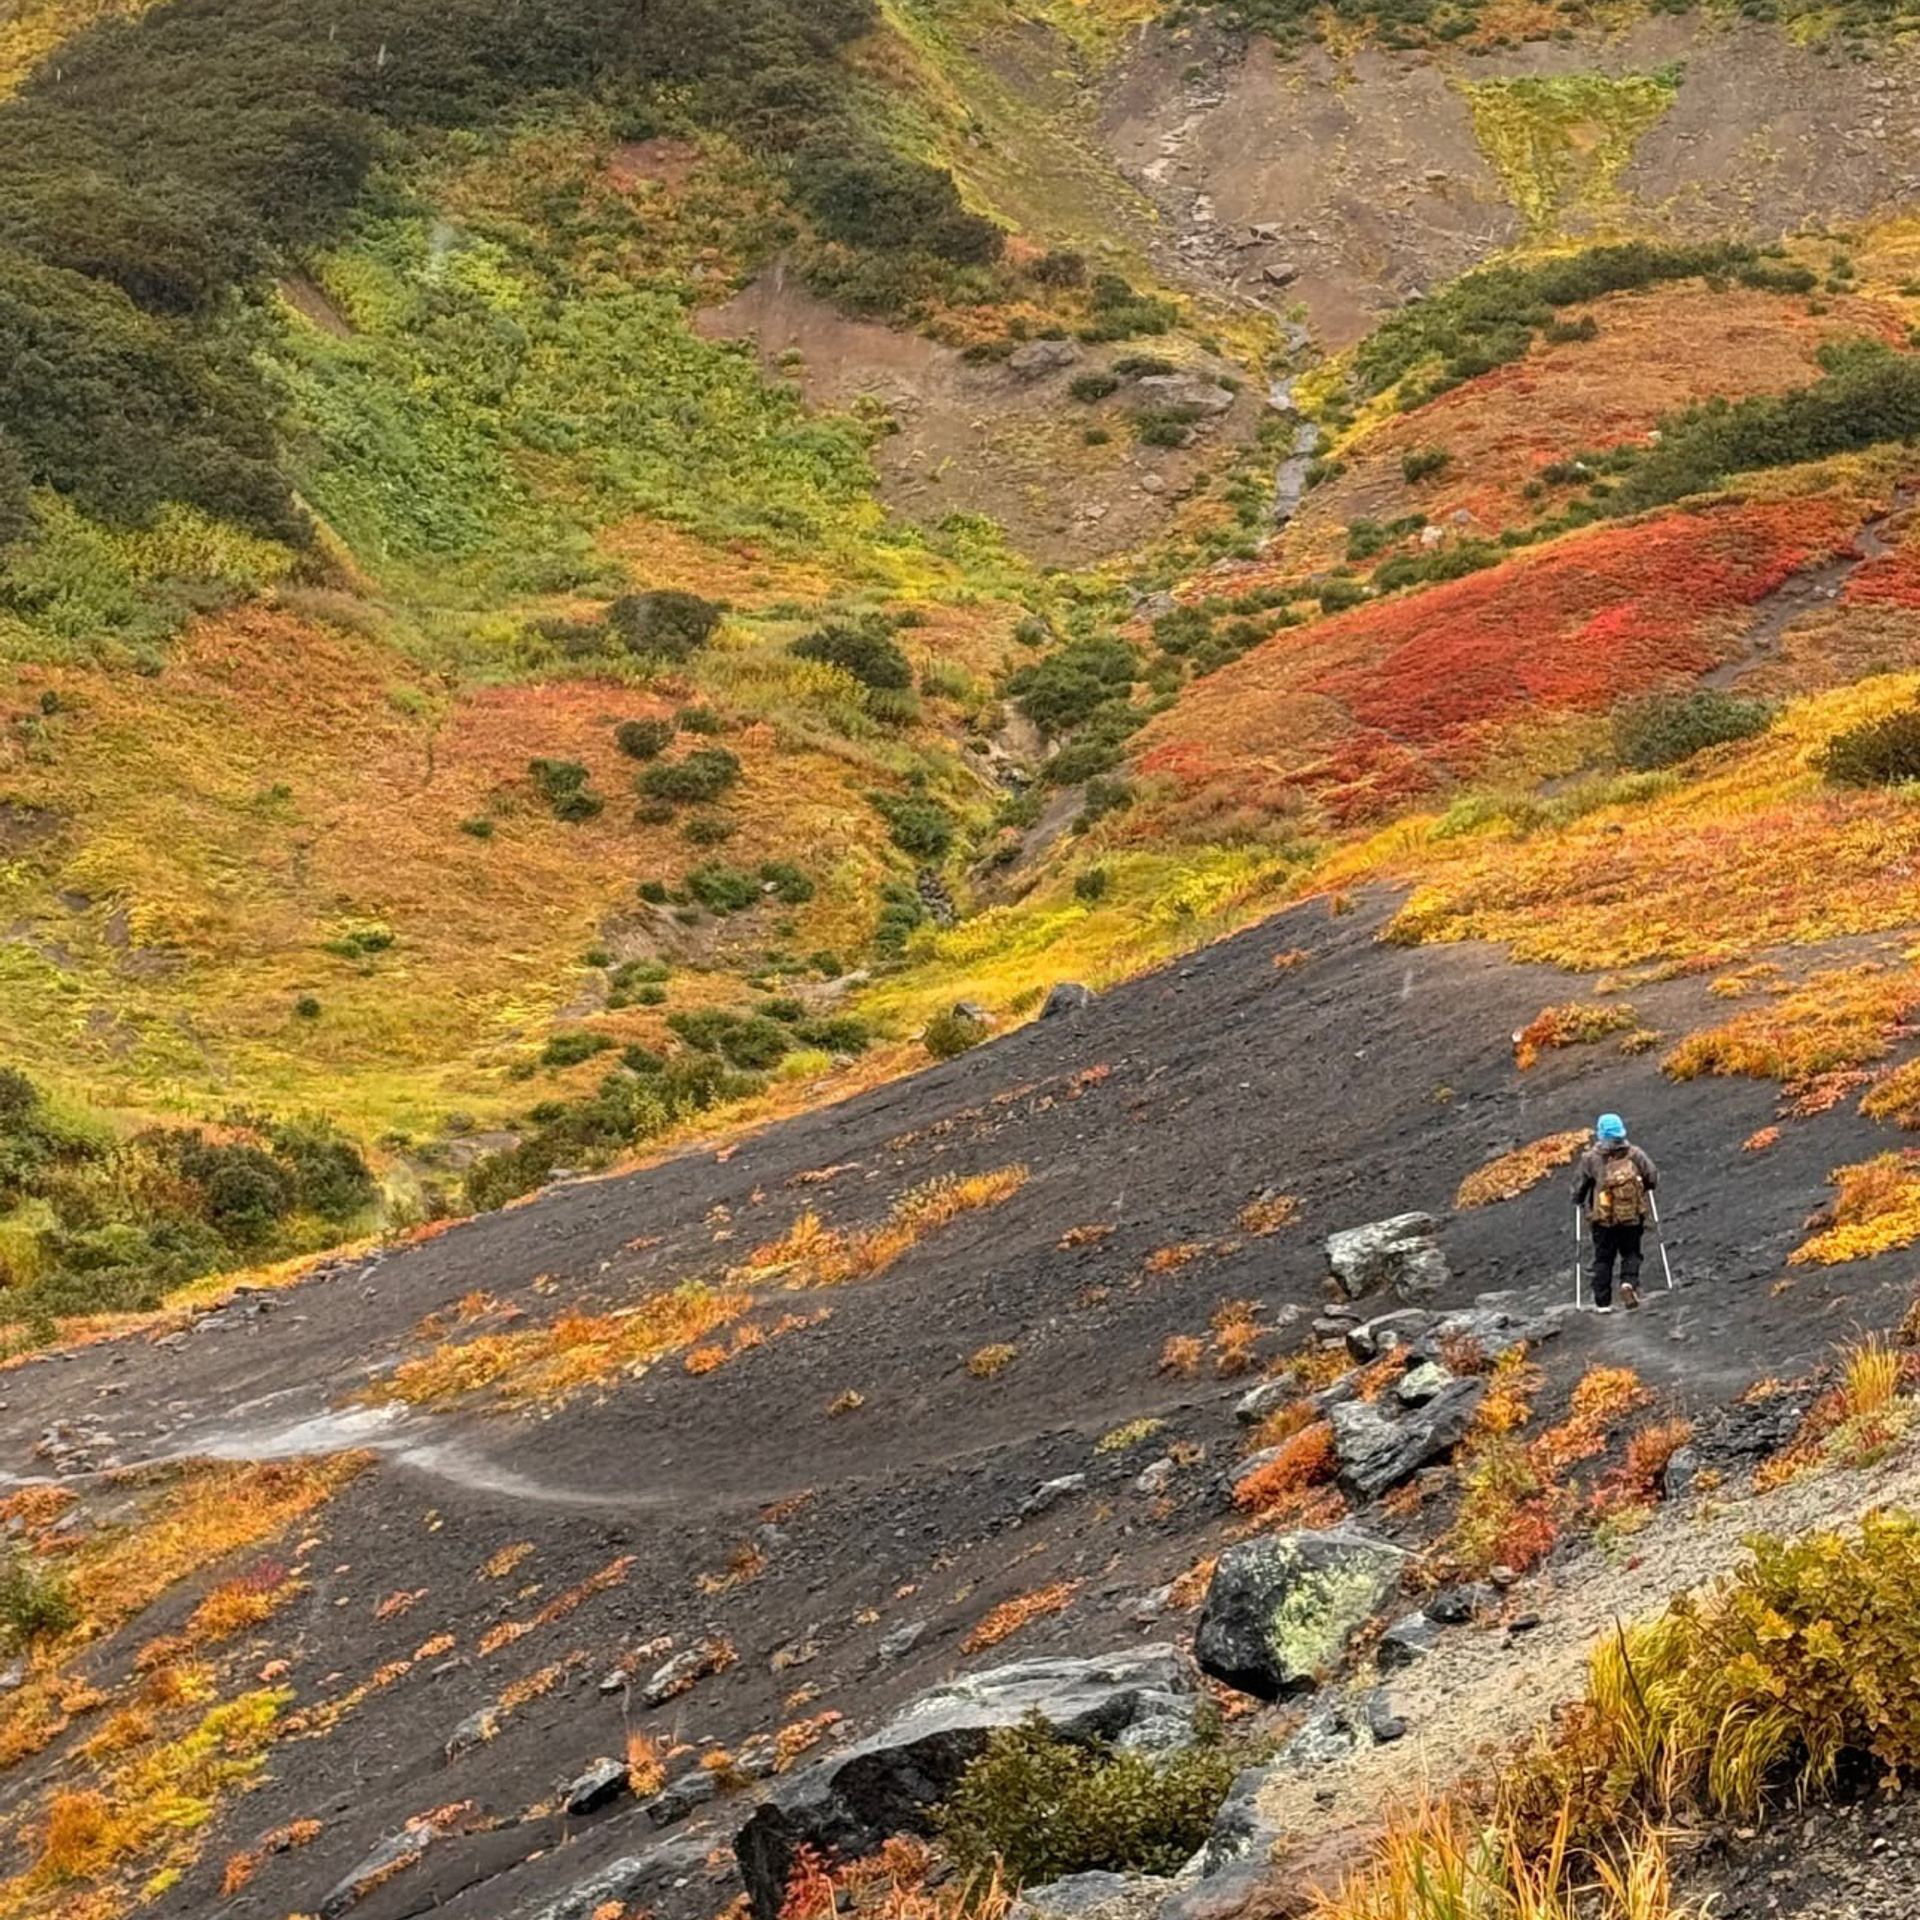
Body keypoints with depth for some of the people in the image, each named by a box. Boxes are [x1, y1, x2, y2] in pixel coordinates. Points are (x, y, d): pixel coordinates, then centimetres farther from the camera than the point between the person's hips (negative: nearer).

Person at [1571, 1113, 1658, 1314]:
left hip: (1602, 1220, 0)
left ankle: (1603, 1303, 10)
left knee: (1603, 1260, 11)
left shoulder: (1590, 1158, -8)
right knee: (1631, 1254, 17)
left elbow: (1579, 1186, -2)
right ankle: (1629, 1282, -11)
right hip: (1632, 1218, 0)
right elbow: (1653, 1177, 0)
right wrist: (1642, 1188, 22)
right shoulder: (1635, 1155, -5)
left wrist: (1578, 1201, 19)